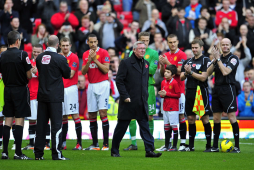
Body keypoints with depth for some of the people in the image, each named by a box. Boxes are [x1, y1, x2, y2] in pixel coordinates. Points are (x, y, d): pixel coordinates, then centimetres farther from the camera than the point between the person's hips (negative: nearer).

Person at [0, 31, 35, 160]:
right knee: (19, 121, -3)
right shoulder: (22, 55, -12)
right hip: (20, 90, -5)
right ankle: (18, 153, -4)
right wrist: (32, 71, 11)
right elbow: (29, 75, -11)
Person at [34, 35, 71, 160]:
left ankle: (38, 153, 10)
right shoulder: (60, 58, -12)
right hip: (55, 96, -5)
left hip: (42, 95, 5)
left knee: (41, 124, 8)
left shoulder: (39, 58, 1)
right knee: (56, 124, -1)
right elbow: (67, 75, 1)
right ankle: (56, 153, -4)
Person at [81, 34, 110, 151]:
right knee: (92, 115, 3)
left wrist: (95, 59, -16)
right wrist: (89, 60, -11)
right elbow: (83, 72, 3)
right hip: (91, 86, 5)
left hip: (102, 85, -5)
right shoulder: (85, 54, 11)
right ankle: (95, 144, 8)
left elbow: (106, 70, -12)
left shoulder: (103, 53, -5)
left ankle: (105, 144, -12)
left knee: (103, 113, -12)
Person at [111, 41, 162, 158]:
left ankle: (149, 150, -7)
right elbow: (119, 81, -9)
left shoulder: (146, 64, 13)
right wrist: (125, 96, -15)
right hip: (128, 102, -5)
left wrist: (145, 96, 14)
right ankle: (114, 151, 15)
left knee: (145, 127, -3)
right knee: (121, 127, 4)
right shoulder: (126, 63, -6)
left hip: (142, 103, 5)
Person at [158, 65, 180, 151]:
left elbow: (178, 95, -13)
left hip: (173, 108, -7)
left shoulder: (174, 83, -12)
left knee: (174, 126, -4)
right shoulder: (163, 82, 10)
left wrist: (166, 94, -15)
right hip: (165, 107, 7)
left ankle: (174, 146, -1)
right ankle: (166, 146, 16)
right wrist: (161, 94, -4)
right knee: (166, 126, 11)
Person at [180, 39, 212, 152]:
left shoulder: (206, 61, -4)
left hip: (201, 92, -6)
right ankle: (191, 145, 11)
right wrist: (186, 73, -8)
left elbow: (203, 78, -12)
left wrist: (191, 72, -14)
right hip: (189, 92, 6)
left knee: (205, 119, -5)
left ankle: (209, 145, 0)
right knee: (190, 119, 7)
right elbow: (181, 77, 12)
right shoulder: (188, 61, 15)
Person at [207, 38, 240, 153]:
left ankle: (237, 146, -6)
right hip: (216, 90, 6)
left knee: (232, 117, -9)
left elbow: (225, 72, -18)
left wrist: (218, 59, -12)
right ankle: (215, 146, 13)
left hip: (228, 89, -6)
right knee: (216, 118, 8)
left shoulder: (233, 58, -5)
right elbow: (208, 73, 6)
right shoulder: (218, 58, 14)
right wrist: (214, 61, -7)